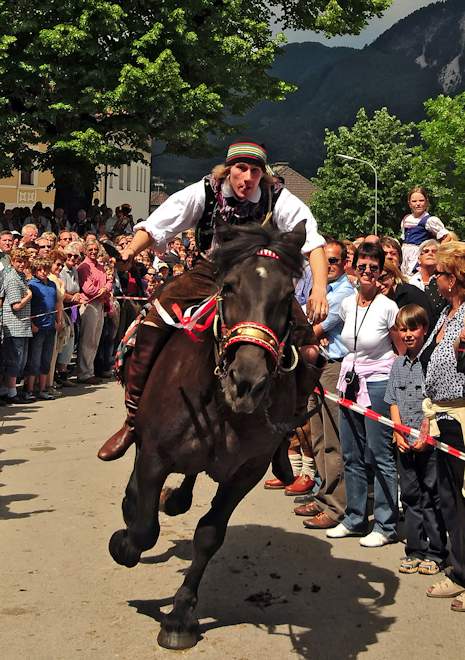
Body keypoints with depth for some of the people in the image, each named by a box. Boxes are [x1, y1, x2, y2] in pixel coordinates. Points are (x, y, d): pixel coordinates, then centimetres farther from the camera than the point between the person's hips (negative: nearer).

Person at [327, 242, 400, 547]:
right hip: (350, 382, 6)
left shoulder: (388, 306, -11)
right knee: (352, 455, 11)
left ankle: (386, 526, 5)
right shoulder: (347, 304, 6)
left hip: (378, 384, -6)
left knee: (381, 456, -4)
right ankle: (355, 519, 23)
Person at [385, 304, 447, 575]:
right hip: (406, 444, 6)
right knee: (411, 497, 11)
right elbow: (394, 402, 13)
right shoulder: (398, 365, 12)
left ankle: (435, 554, 11)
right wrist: (398, 433, 0)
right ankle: (415, 551, 20)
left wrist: (427, 435, -15)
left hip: (430, 443, -6)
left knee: (432, 498, 1)